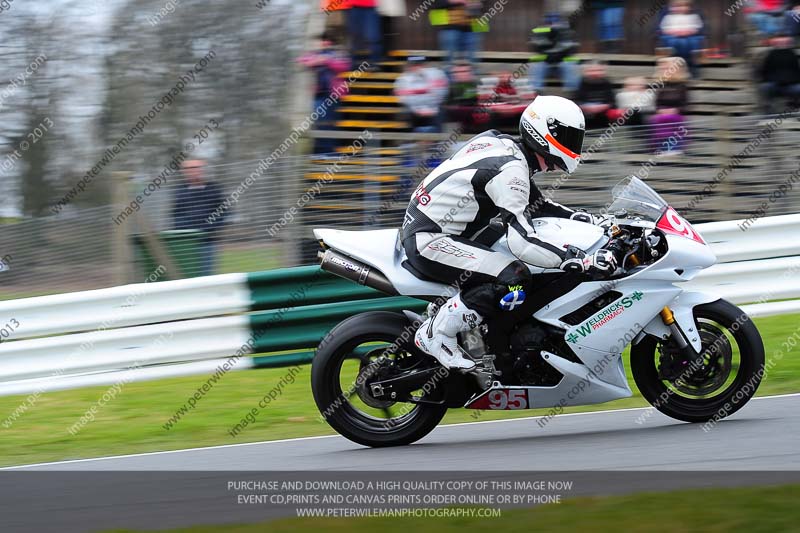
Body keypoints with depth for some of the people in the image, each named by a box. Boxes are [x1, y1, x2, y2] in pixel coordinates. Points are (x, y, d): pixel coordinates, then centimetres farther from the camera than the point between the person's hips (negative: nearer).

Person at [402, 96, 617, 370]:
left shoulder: (505, 145, 8)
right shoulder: (509, 167, -22)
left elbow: (531, 203, 23)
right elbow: (523, 240, -30)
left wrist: (582, 218, 15)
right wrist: (584, 261, -31)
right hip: (428, 242, -11)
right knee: (515, 280, -24)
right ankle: (436, 334, -13)